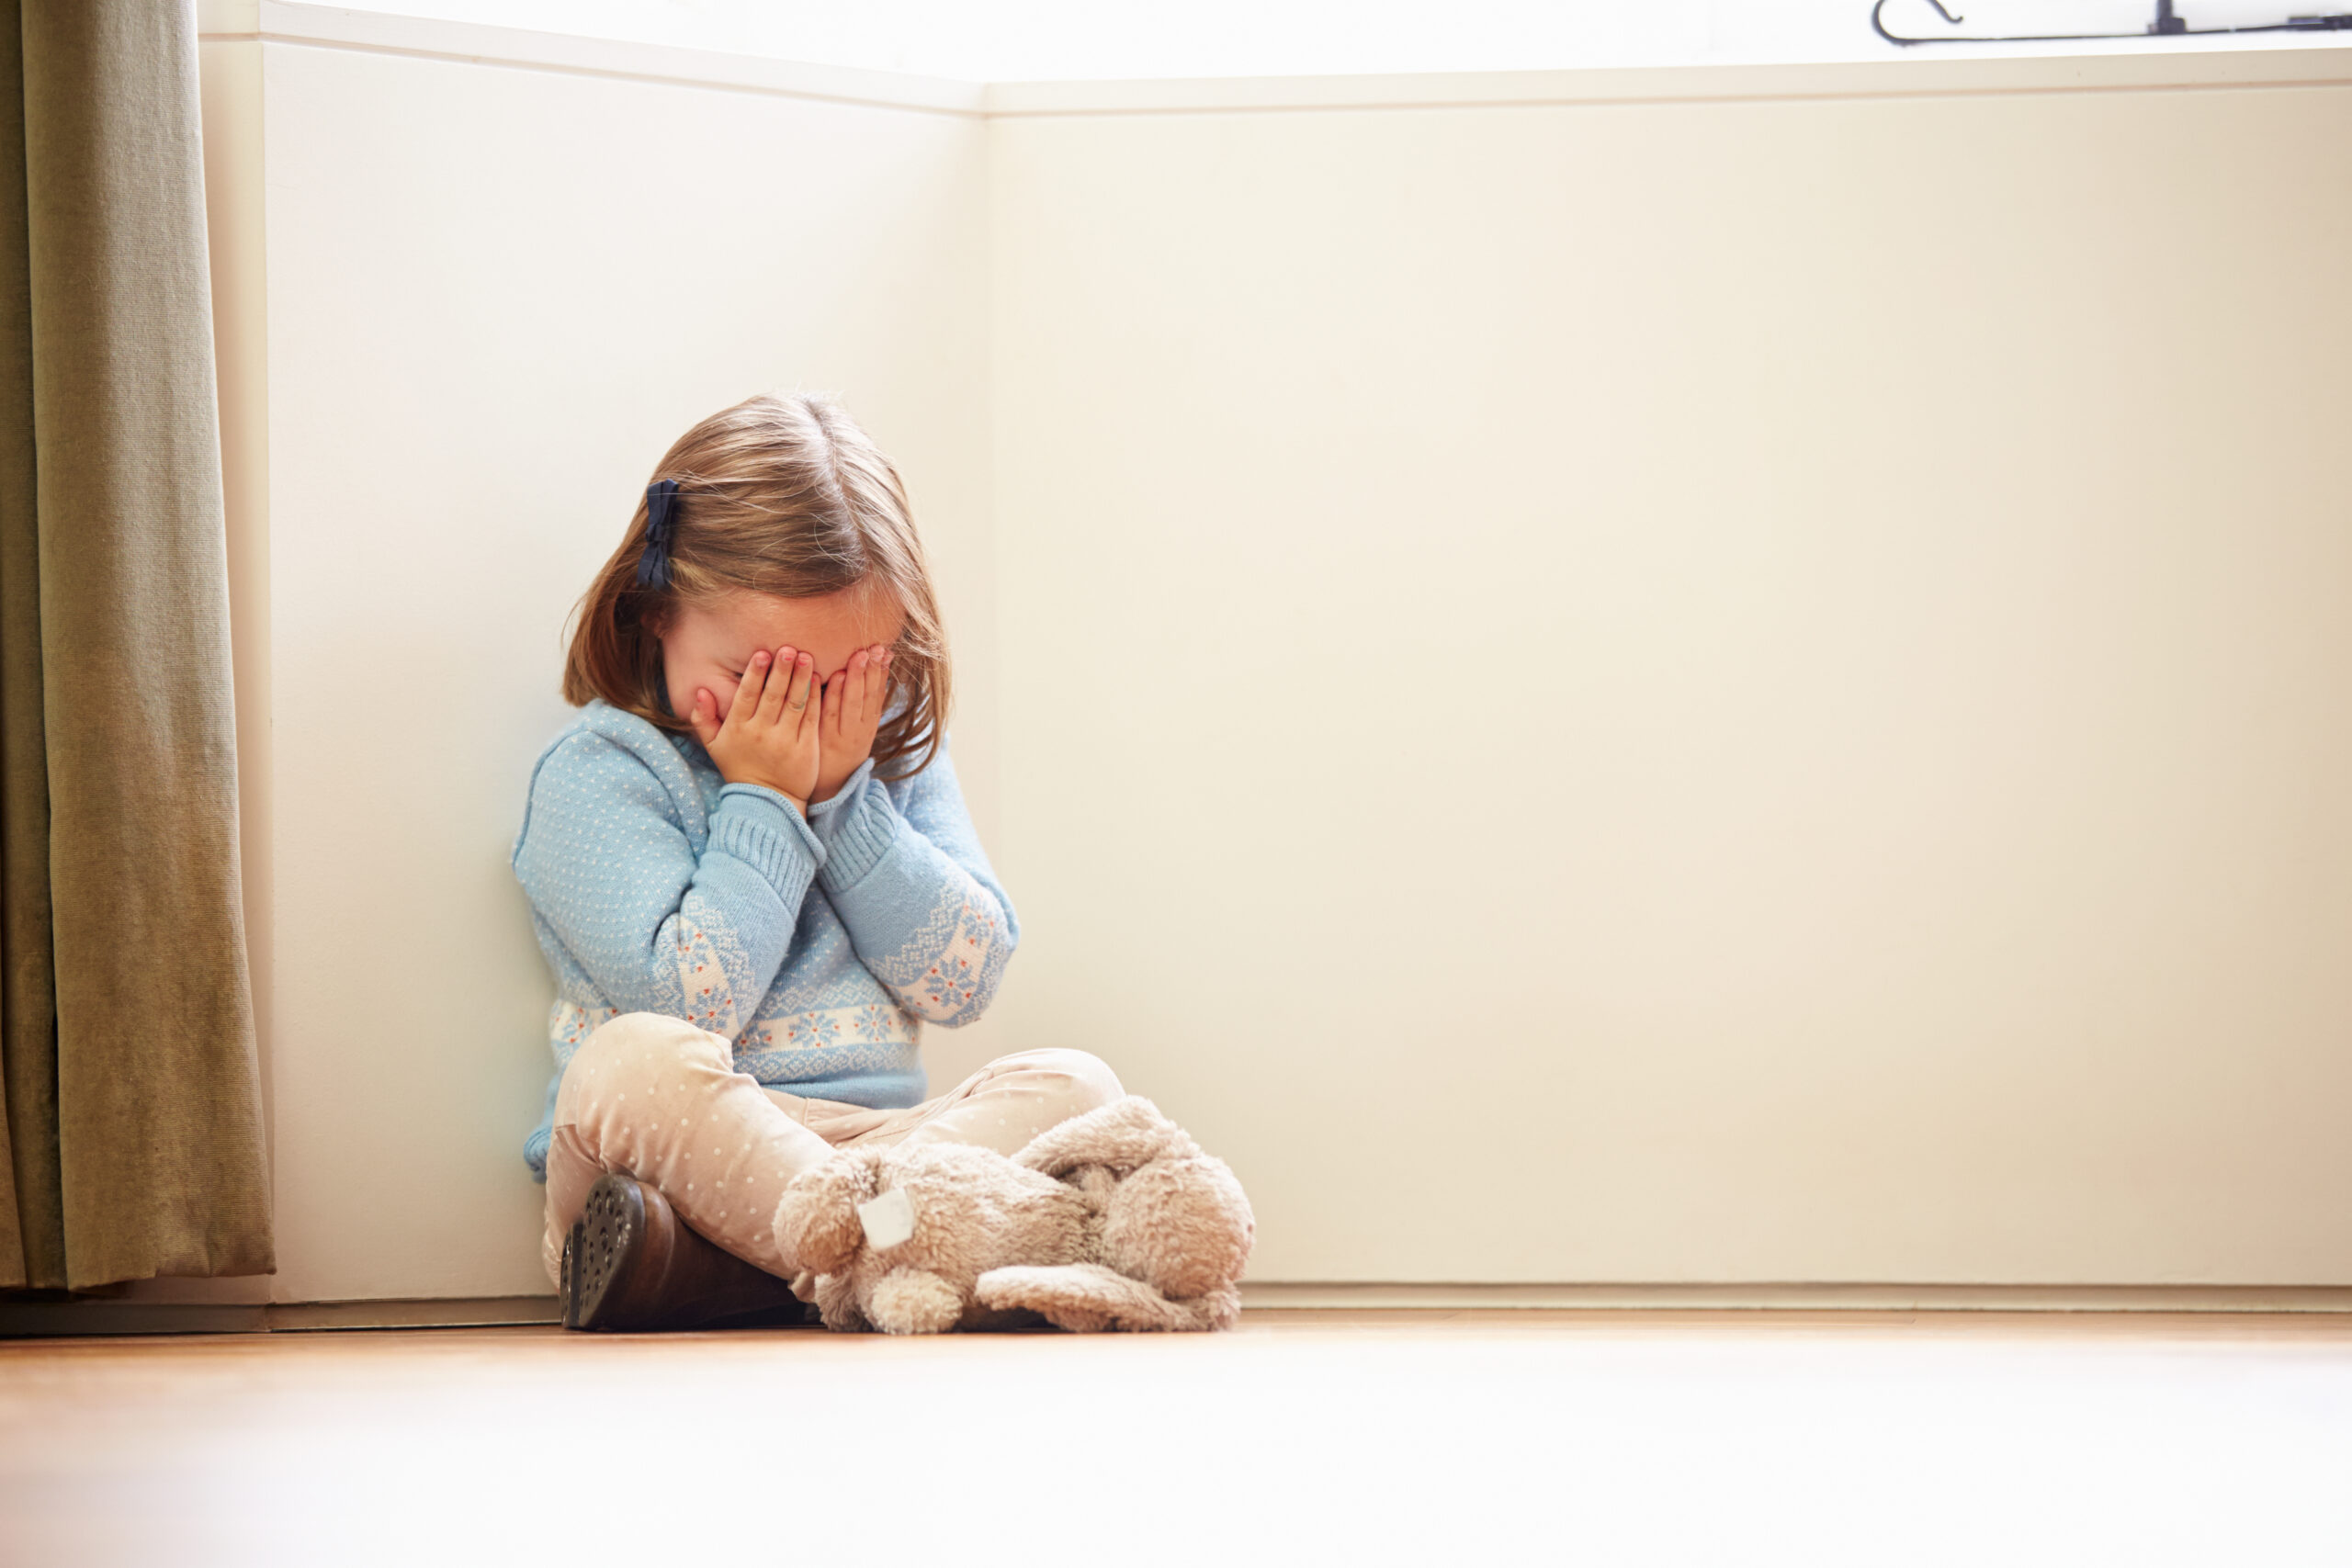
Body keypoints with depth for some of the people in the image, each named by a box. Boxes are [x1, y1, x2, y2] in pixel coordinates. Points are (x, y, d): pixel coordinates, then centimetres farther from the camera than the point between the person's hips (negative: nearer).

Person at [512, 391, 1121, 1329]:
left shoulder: (895, 753, 14)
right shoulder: (597, 773, -3)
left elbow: (963, 981, 4)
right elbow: (687, 1004, -15)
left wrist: (844, 794, -3)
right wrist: (763, 802, -10)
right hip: (682, 1149, -5)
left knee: (1072, 1083, -20)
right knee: (635, 1062, -36)